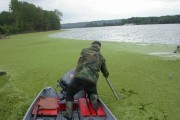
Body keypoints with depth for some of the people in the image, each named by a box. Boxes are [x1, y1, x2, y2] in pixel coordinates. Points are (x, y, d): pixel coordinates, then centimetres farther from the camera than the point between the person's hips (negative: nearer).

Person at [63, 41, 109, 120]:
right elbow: (105, 73, 34)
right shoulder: (101, 58, 21)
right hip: (91, 81, 2)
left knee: (69, 94, 21)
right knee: (92, 93, 32)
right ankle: (93, 97, -3)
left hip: (79, 78, -2)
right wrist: (106, 75, 58)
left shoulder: (84, 51, 15)